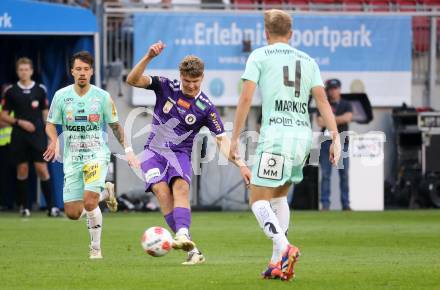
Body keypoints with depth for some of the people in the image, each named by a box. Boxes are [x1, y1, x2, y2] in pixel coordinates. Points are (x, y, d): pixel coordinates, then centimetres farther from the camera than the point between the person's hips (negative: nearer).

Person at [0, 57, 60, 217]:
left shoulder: (40, 90, 5)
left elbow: (46, 114, 9)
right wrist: (19, 122, -10)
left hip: (38, 136, 0)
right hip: (19, 136, 0)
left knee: (42, 169, -6)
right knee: (22, 170, 2)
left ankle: (51, 206, -5)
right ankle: (24, 206, 11)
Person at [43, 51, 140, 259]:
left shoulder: (102, 97, -2)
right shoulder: (61, 96, 0)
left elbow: (115, 126, 9)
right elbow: (50, 124, 7)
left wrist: (127, 150, 2)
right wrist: (54, 141, -14)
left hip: (97, 155, -3)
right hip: (71, 158, 3)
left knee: (89, 202, -24)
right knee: (72, 213, -1)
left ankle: (96, 247, -3)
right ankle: (104, 193, 30)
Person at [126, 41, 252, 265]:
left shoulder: (206, 108, -6)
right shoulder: (166, 87, -3)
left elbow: (222, 140, -7)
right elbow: (132, 80, -12)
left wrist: (240, 165, -21)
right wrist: (148, 57, -28)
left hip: (180, 154, 0)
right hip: (154, 152, 0)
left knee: (180, 187, -31)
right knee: (162, 190, -25)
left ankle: (182, 234, -49)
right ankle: (191, 249, -32)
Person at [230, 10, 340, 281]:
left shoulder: (259, 56, 5)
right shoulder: (308, 60, 17)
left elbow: (246, 98, -3)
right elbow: (322, 100, 7)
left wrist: (235, 138, 0)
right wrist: (335, 138, 3)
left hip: (275, 136, -5)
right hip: (304, 135, 5)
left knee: (258, 200, -1)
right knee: (279, 196, 21)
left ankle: (284, 248, -27)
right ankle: (278, 263, 11)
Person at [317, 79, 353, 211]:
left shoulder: (346, 105, 11)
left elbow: (348, 117, -9)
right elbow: (321, 122, -5)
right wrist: (339, 120, -9)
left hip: (342, 142, 1)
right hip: (327, 142, -1)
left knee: (344, 174, 0)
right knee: (325, 174, -4)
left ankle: (345, 204, 3)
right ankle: (325, 203, -4)